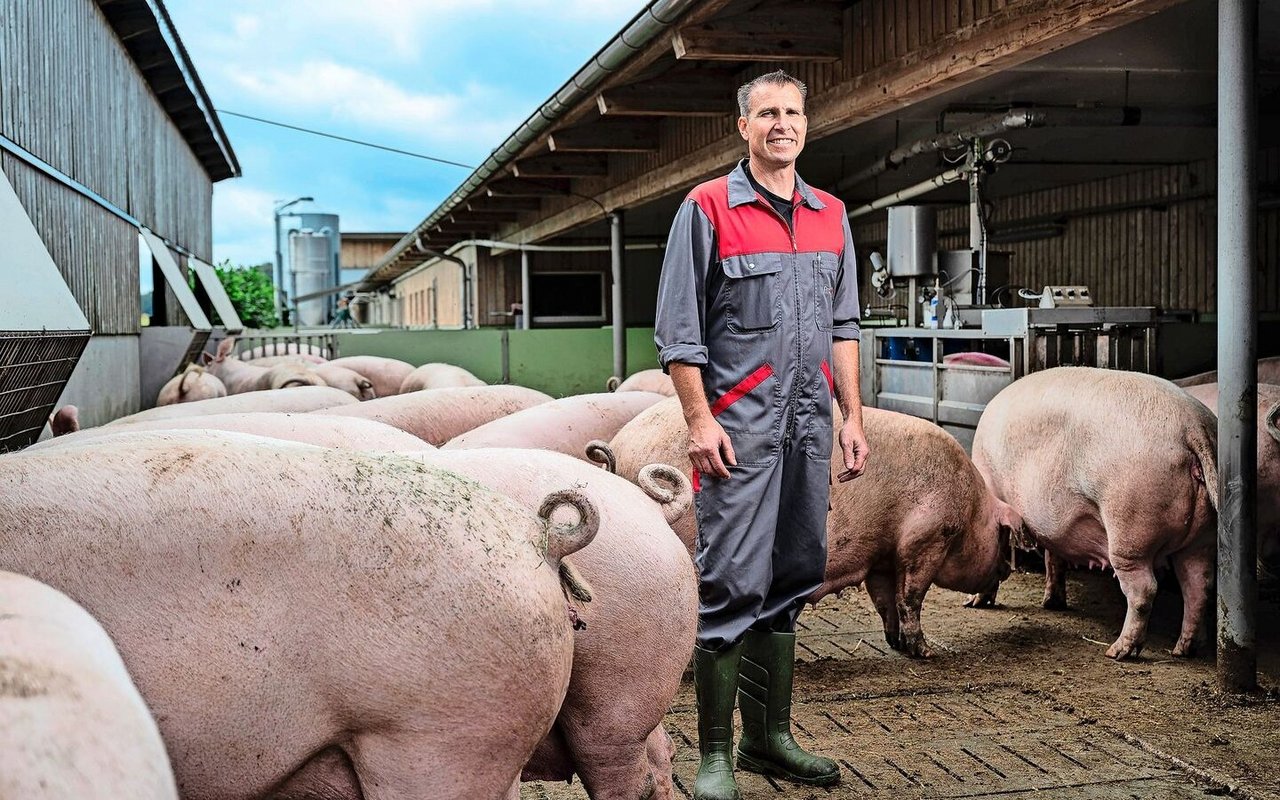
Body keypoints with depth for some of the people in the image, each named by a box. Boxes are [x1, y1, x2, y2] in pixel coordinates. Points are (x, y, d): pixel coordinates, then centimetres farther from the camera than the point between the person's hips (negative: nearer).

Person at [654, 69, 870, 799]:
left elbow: (843, 326, 17)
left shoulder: (831, 216, 14)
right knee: (732, 584, -6)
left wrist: (853, 415, 11)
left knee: (792, 579, 10)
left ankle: (770, 737, 21)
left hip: (810, 425, 6)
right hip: (739, 426, -5)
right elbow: (678, 329, -4)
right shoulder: (708, 208, -1)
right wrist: (700, 419, -12)